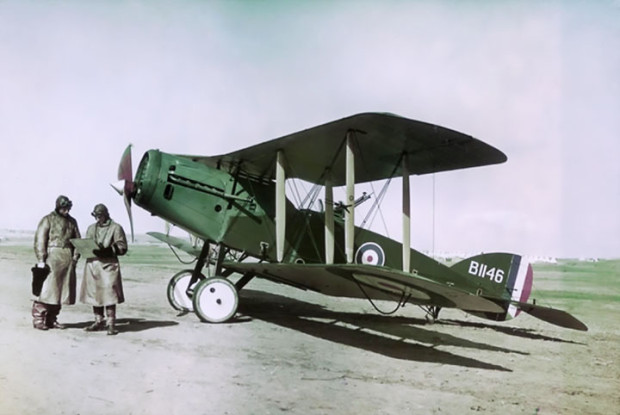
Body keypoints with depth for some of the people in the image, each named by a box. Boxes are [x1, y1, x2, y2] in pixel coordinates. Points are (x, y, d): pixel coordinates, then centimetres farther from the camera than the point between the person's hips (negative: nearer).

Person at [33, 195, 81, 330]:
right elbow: (39, 240, -5)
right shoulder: (48, 220, 1)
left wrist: (75, 257, 6)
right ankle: (38, 319, 0)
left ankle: (51, 319, 14)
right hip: (52, 257, -5)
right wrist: (41, 260, -11)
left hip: (68, 260, 5)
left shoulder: (72, 221, 17)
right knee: (46, 289, -7)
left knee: (61, 290, 7)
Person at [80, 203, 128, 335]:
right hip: (92, 264, 6)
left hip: (108, 265, -6)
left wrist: (107, 249, -18)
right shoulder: (91, 228, 19)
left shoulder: (116, 228, 1)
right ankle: (98, 321, 20)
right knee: (94, 293, 8)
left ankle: (111, 323, -3)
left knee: (109, 294, -8)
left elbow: (122, 248, -5)